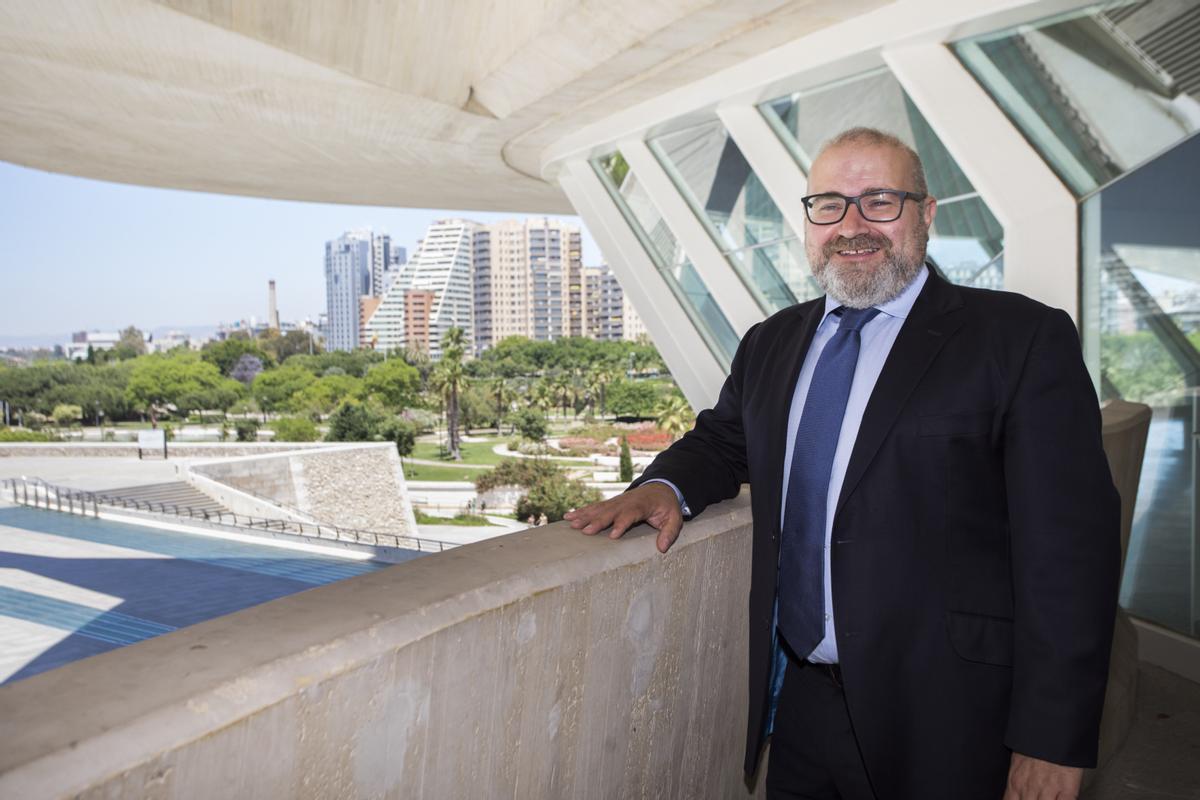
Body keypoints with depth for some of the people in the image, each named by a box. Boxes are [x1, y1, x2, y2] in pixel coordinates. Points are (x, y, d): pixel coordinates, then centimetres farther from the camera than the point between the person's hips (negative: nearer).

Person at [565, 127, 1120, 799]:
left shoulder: (1024, 340, -9)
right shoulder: (770, 343, 8)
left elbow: (1068, 547, -12)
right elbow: (723, 440, 19)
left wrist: (1051, 746, -15)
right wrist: (667, 486, -4)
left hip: (941, 719, -4)